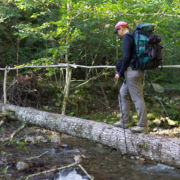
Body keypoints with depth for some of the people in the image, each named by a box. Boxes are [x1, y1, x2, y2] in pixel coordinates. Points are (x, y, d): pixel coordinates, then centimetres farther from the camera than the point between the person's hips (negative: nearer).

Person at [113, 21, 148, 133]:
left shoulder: (127, 37, -10)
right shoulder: (133, 37, 18)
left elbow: (126, 56, -18)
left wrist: (120, 73, -11)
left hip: (132, 70, -10)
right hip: (137, 70, 10)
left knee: (137, 98, -7)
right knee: (123, 94, 17)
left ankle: (143, 125, -3)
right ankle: (124, 121, 22)